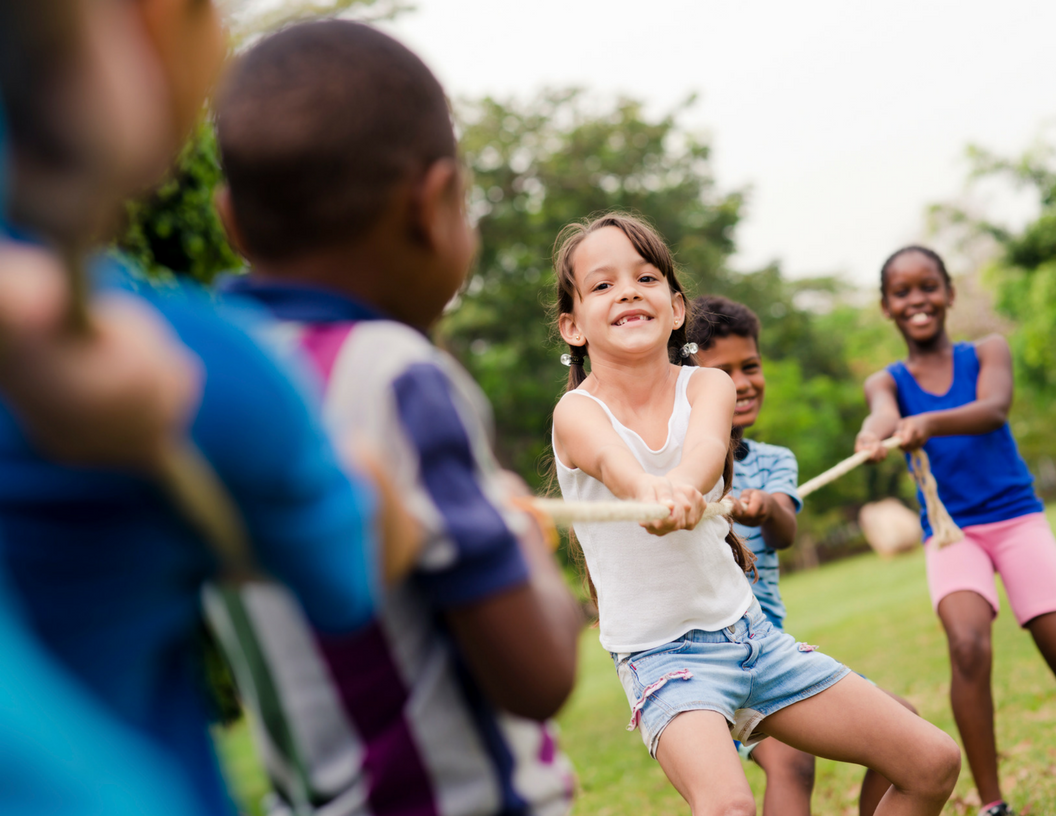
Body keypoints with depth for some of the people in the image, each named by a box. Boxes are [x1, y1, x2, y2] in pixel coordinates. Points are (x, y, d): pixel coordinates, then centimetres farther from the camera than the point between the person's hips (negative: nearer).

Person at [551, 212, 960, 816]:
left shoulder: (708, 385, -2)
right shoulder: (578, 413, -13)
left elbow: (706, 442, -26)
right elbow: (614, 462, -37)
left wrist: (683, 485, -47)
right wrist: (649, 490, -59)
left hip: (748, 628, 5)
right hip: (661, 651, -5)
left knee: (934, 764, 5)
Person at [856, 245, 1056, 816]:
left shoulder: (987, 352, 3)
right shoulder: (886, 381, 5)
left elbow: (994, 410, -19)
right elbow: (884, 413, -20)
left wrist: (929, 422, -41)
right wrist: (876, 432, -46)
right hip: (950, 532, 0)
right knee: (968, 646, -25)